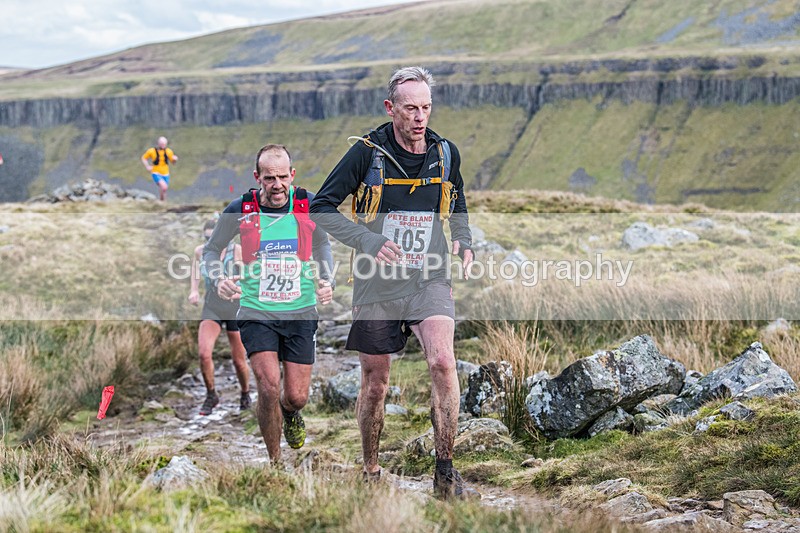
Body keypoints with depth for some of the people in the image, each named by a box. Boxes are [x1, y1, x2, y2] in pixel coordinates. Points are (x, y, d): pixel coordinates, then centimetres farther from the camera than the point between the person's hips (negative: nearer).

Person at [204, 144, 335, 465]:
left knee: (296, 397, 2)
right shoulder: (240, 210, -9)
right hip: (256, 313, -2)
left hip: (301, 313, 2)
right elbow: (212, 248, 5)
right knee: (269, 386, -18)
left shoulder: (310, 205, -4)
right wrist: (219, 280, -14)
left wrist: (327, 281, 1)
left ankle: (288, 414, 43)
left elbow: (322, 243, 16)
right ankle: (275, 462, 2)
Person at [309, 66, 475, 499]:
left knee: (442, 362, -22)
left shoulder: (445, 153, 3)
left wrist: (465, 243, 6)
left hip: (428, 279, 1)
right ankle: (370, 472, 27)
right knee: (375, 383, 7)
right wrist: (367, 241, -19)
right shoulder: (367, 152, -8)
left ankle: (446, 472, -14)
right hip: (377, 282, -1)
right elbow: (321, 207, -6)